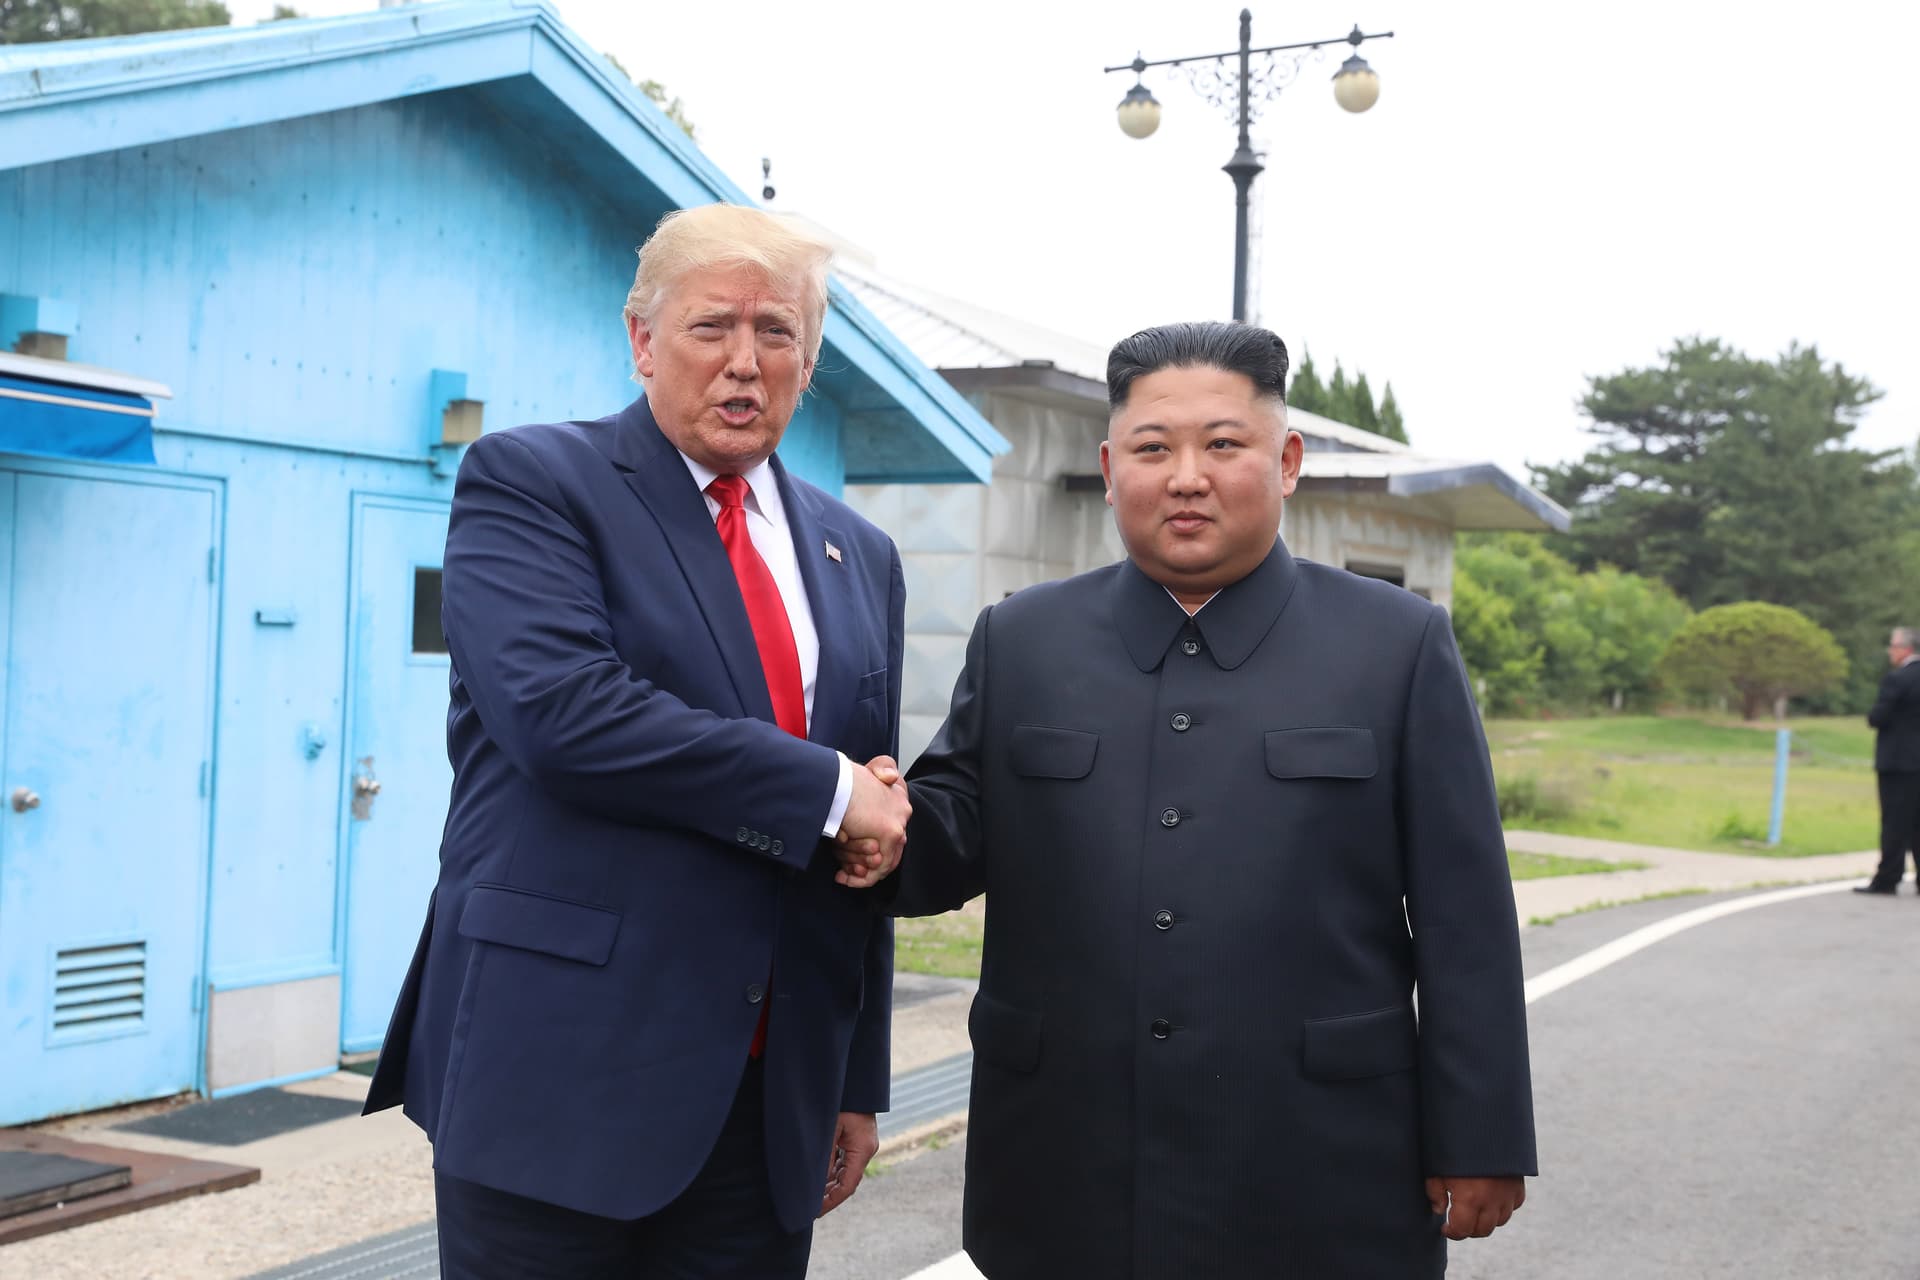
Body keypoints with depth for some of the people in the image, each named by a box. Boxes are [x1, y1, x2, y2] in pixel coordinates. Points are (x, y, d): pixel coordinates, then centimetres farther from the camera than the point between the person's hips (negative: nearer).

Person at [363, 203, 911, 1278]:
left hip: (774, 1099, 5)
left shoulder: (860, 557, 14)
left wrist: (860, 1085, 14)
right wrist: (825, 791, -14)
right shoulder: (530, 482, -3)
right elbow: (563, 711, -20)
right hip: (561, 1078, -5)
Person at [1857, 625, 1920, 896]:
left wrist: (1871, 716, 3)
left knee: (1895, 823, -3)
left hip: (1898, 762, -7)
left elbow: (1878, 718, -17)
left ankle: (1887, 879, 0)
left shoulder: (1896, 679, -15)